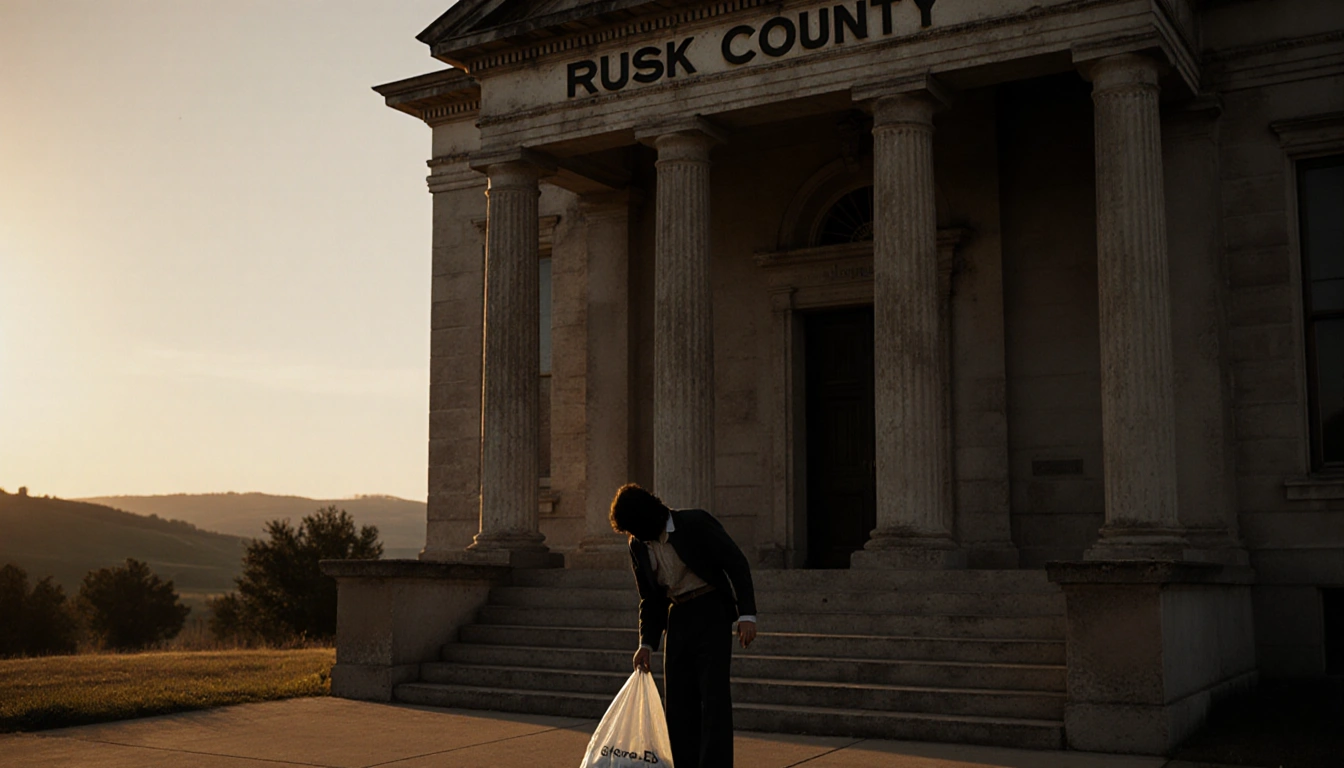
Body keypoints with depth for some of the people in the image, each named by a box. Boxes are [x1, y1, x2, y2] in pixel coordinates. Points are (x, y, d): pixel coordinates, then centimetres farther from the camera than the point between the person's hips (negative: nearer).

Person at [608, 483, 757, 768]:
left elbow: (737, 564, -12)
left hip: (711, 612, -6)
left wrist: (746, 614, -19)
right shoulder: (638, 545, 3)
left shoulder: (696, 523, -14)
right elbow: (650, 599, 13)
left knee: (714, 696, -10)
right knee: (678, 700, 5)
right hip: (678, 618, 6)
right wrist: (647, 642, 4)